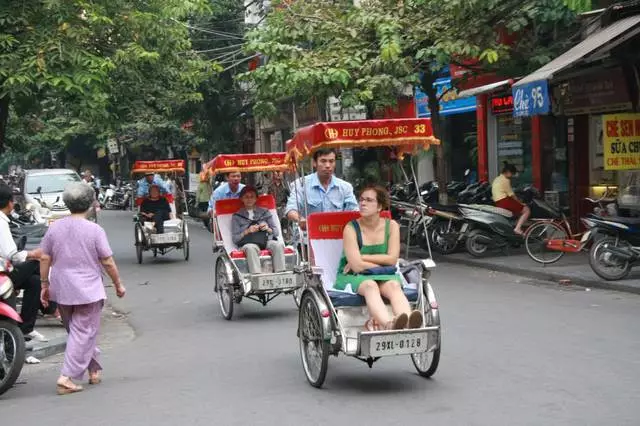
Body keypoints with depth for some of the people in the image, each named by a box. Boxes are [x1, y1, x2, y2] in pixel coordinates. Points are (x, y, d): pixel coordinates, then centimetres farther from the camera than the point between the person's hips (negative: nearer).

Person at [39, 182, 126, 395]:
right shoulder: (94, 230, -11)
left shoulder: (54, 228, 1)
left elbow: (45, 258, 3)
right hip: (87, 290, -5)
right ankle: (67, 378, -6)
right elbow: (108, 262, -9)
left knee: (77, 331, 19)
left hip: (61, 290, 5)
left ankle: (94, 369, 29)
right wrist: (118, 284, 3)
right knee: (83, 333, 1)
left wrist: (45, 285, 12)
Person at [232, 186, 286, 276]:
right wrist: (247, 231, -9)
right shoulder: (237, 217, 15)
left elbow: (276, 232, 19)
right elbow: (235, 239, 7)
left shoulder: (264, 212, 22)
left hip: (267, 241, 2)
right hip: (248, 243, -2)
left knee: (278, 245, -32)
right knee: (251, 248, -39)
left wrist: (268, 229, -3)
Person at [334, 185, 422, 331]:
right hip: (353, 276, -3)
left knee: (393, 285, -31)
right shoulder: (351, 228, -6)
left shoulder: (391, 226, 4)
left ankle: (408, 324, -63)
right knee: (370, 286, -36)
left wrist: (362, 257, -10)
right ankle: (389, 324, -67)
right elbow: (357, 266, -14)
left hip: (384, 275, 3)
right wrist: (381, 265, -7)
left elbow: (392, 259, -6)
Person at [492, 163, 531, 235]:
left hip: (497, 204, 10)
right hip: (505, 201, -10)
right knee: (527, 210, -9)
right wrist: (520, 203, 3)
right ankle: (517, 228, -24)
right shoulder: (505, 180, -8)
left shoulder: (496, 180, 21)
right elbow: (511, 195, -8)